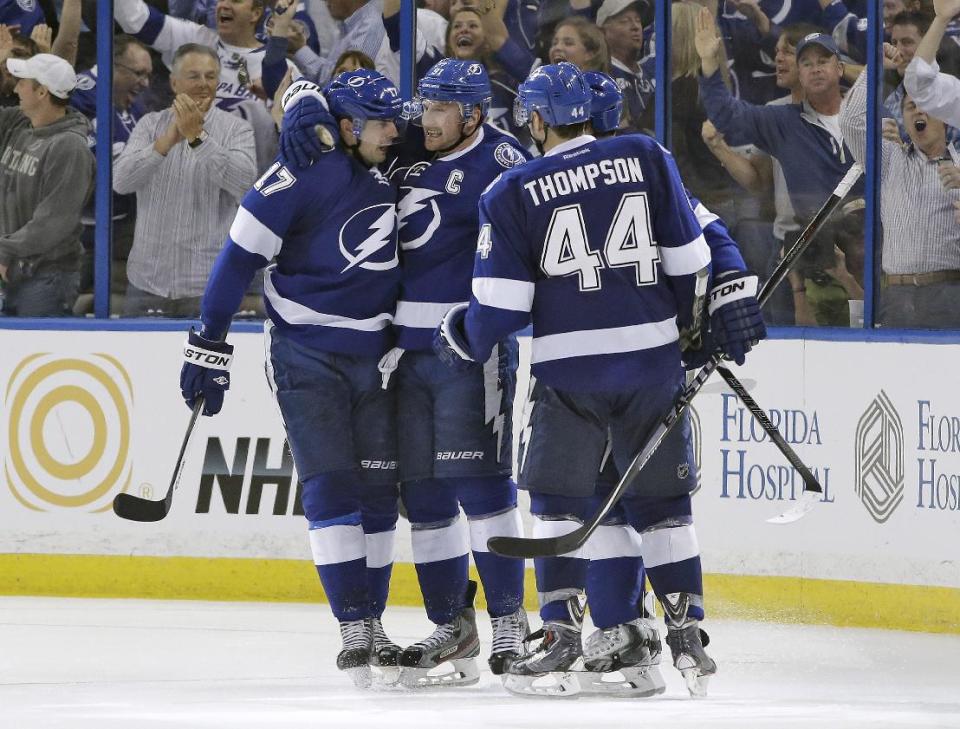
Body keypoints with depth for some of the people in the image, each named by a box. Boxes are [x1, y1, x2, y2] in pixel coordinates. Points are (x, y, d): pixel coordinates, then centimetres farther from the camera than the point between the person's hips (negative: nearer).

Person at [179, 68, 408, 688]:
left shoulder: (392, 173, 4)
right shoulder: (304, 174, -13)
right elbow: (240, 256, -10)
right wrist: (208, 348, -9)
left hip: (377, 356, 5)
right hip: (307, 354, -5)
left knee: (379, 490, 5)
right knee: (331, 486, -10)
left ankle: (373, 626, 12)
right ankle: (355, 630, -11)